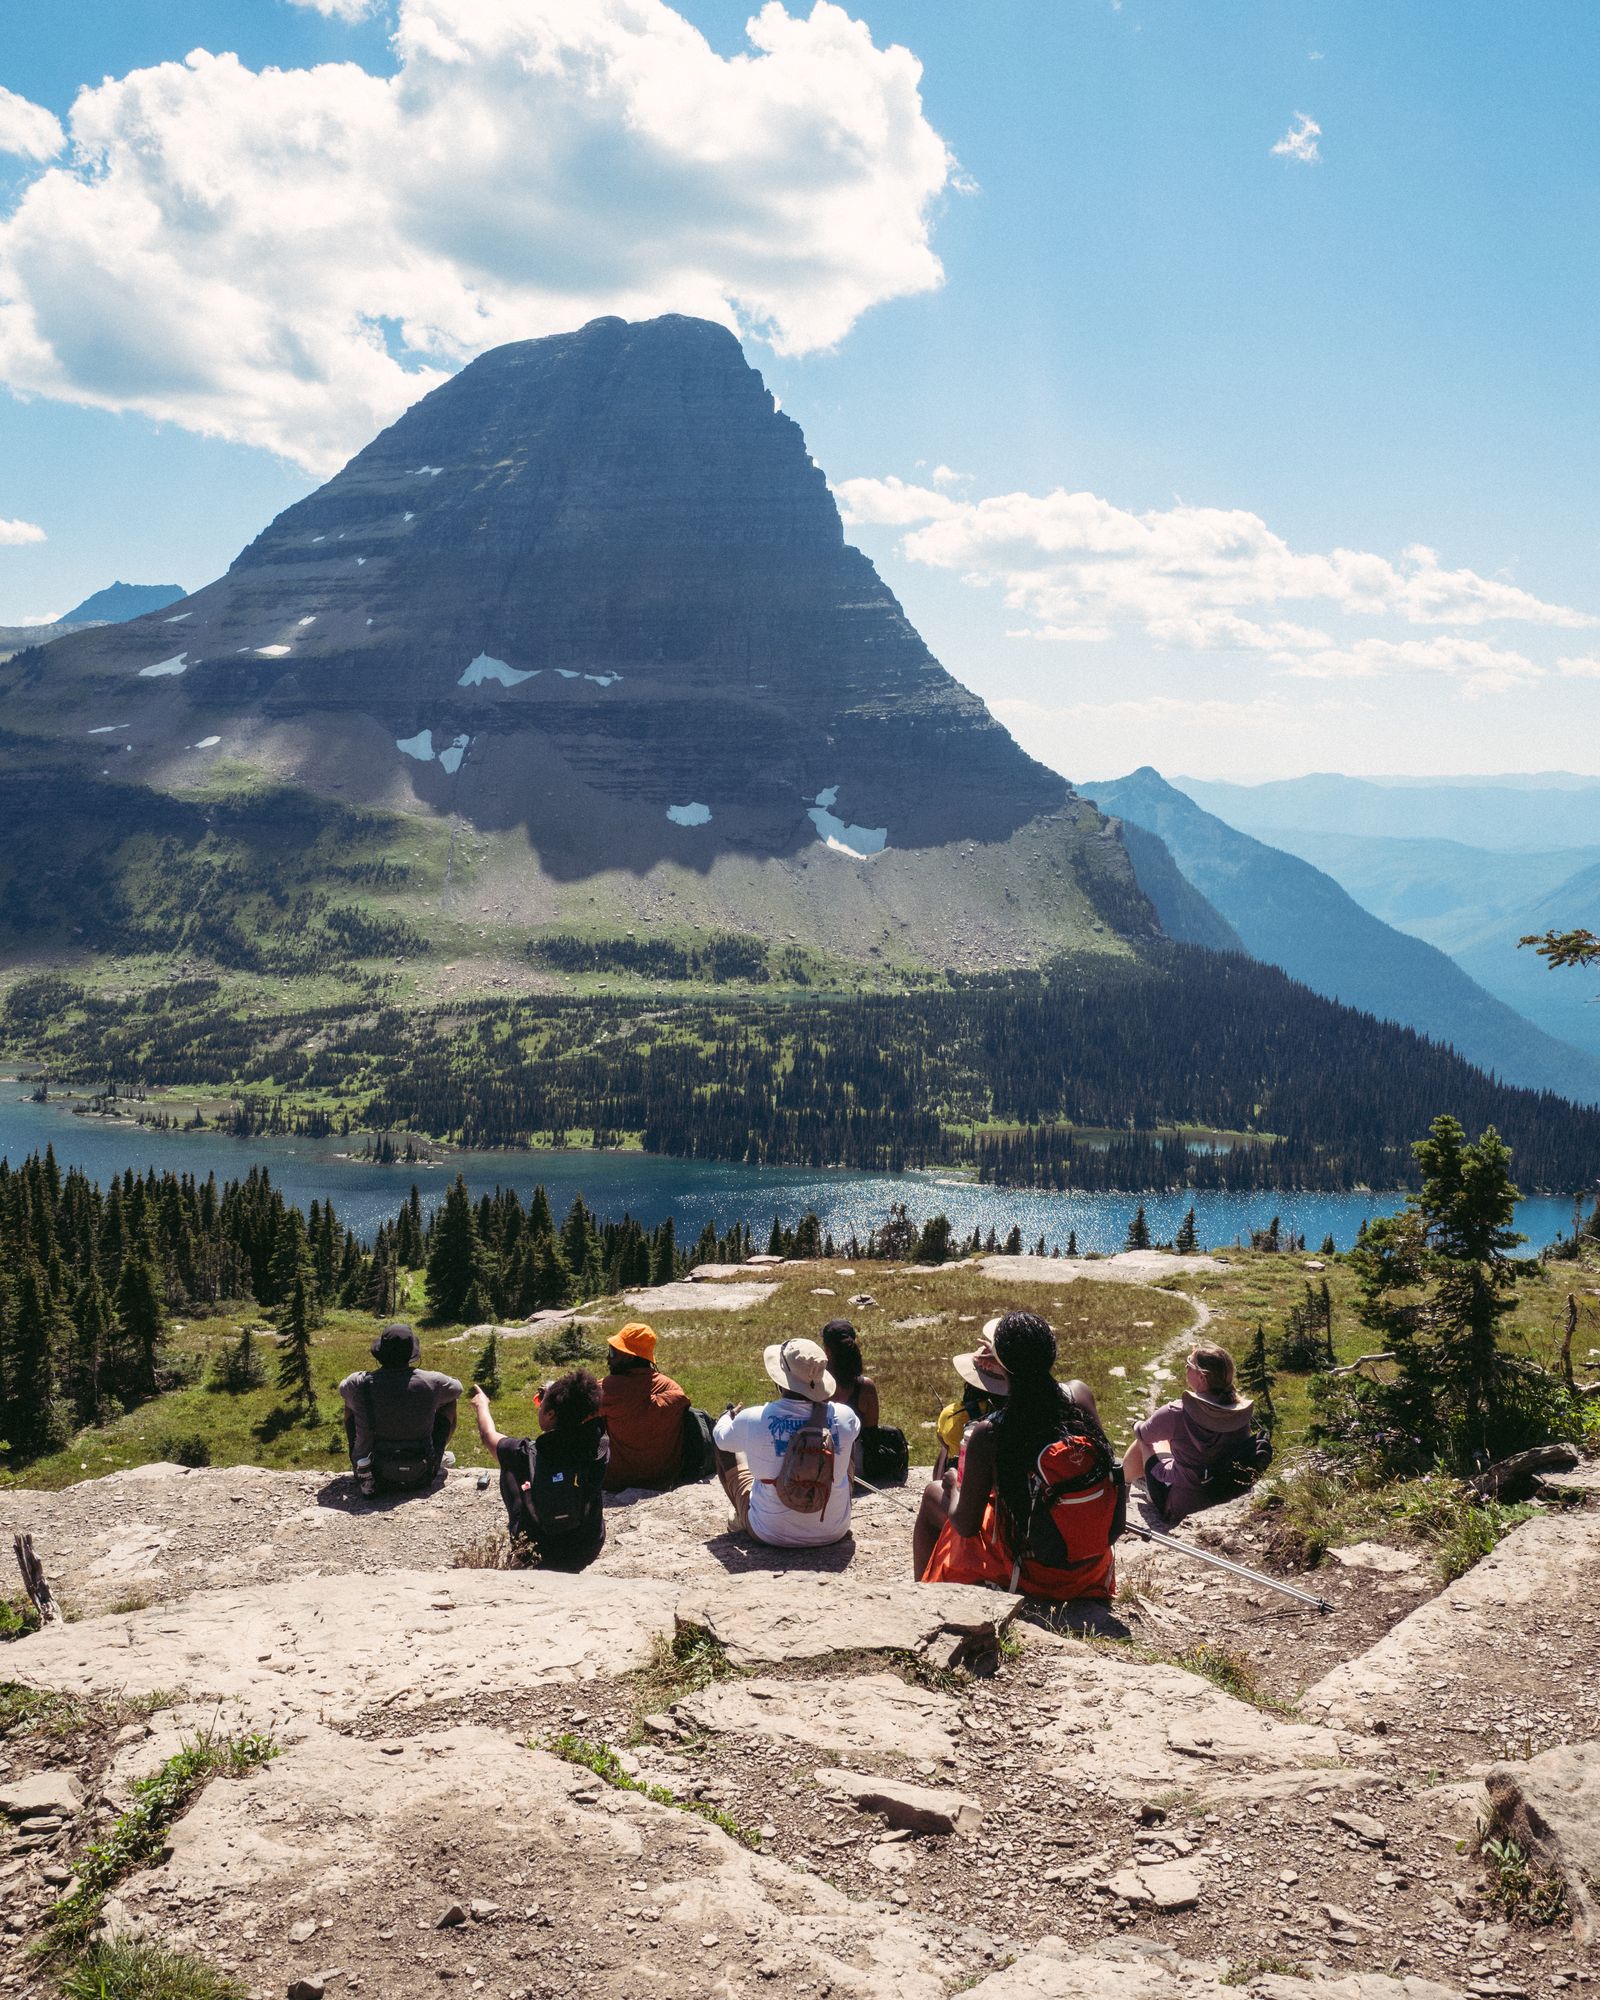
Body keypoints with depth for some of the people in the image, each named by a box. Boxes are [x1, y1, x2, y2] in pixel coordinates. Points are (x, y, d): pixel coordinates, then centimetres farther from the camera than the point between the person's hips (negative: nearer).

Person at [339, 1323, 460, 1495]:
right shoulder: (431, 1382, -16)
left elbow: (342, 1389, 13)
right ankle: (438, 1456, 34)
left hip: (374, 1477, 1)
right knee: (450, 1399, 15)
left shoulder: (359, 1384, -14)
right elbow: (457, 1389, 9)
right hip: (421, 1476, -1)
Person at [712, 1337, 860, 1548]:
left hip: (770, 1534, -1)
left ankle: (741, 1516, 39)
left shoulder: (753, 1420, -22)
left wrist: (729, 1417, 27)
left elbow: (721, 1438, 3)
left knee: (720, 1440, 17)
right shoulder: (844, 1417, -17)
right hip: (833, 1532, 1)